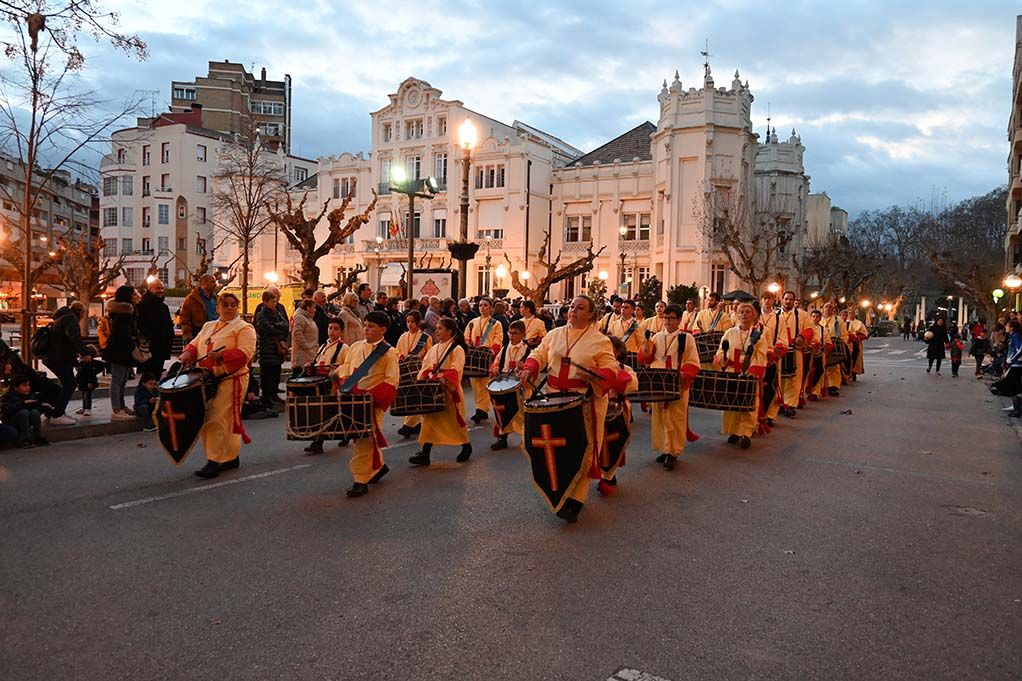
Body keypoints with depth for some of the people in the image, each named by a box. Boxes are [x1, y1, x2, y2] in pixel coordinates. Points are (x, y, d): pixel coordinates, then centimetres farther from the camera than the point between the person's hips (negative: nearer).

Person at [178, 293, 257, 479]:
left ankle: (214, 461, -8)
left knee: (218, 420, -11)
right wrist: (188, 353, -1)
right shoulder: (208, 326, 19)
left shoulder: (243, 328, -3)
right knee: (229, 420, 12)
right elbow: (196, 343, 21)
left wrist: (222, 355, -25)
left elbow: (246, 352, -14)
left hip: (231, 379, -7)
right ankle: (232, 457, 22)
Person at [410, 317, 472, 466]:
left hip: (449, 391, -6)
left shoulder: (457, 349, -8)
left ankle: (466, 446, 26)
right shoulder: (434, 349, 11)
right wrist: (422, 380, -4)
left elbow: (455, 371, -17)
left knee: (454, 419, 4)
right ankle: (424, 453, 3)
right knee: (429, 419, 2)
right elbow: (425, 368, 11)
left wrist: (444, 381, -27)